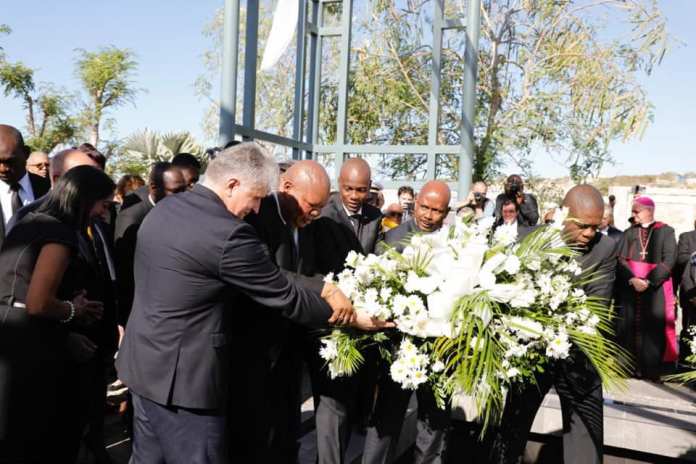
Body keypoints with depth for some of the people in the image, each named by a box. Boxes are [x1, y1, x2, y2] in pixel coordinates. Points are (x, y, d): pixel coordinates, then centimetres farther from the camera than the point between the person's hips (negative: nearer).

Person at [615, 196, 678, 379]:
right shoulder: (629, 233, 11)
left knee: (654, 327, -3)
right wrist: (632, 279, -17)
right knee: (630, 326, 0)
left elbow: (669, 260, -8)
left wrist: (649, 280, -18)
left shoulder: (666, 231, 3)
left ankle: (652, 368, 3)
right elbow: (621, 259, 1)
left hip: (656, 287, -2)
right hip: (630, 287, 2)